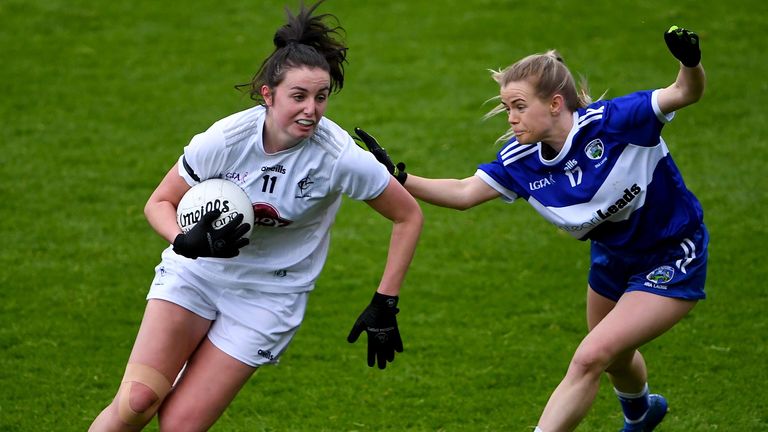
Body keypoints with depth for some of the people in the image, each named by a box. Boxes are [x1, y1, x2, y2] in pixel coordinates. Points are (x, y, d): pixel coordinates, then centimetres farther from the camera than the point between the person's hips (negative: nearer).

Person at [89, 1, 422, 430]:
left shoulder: (341, 157, -21)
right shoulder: (225, 139, -19)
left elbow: (409, 216, -7)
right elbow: (159, 203, -4)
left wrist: (386, 305, -9)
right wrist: (186, 241, -26)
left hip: (268, 297, -1)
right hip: (196, 273, 1)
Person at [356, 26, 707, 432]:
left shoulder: (611, 121, -30)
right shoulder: (522, 159, -13)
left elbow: (685, 93, -34)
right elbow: (463, 193, -13)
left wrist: (690, 64, -56)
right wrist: (397, 178, -25)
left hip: (673, 260, -7)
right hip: (614, 257, 7)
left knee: (589, 359, -19)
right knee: (611, 356, 29)